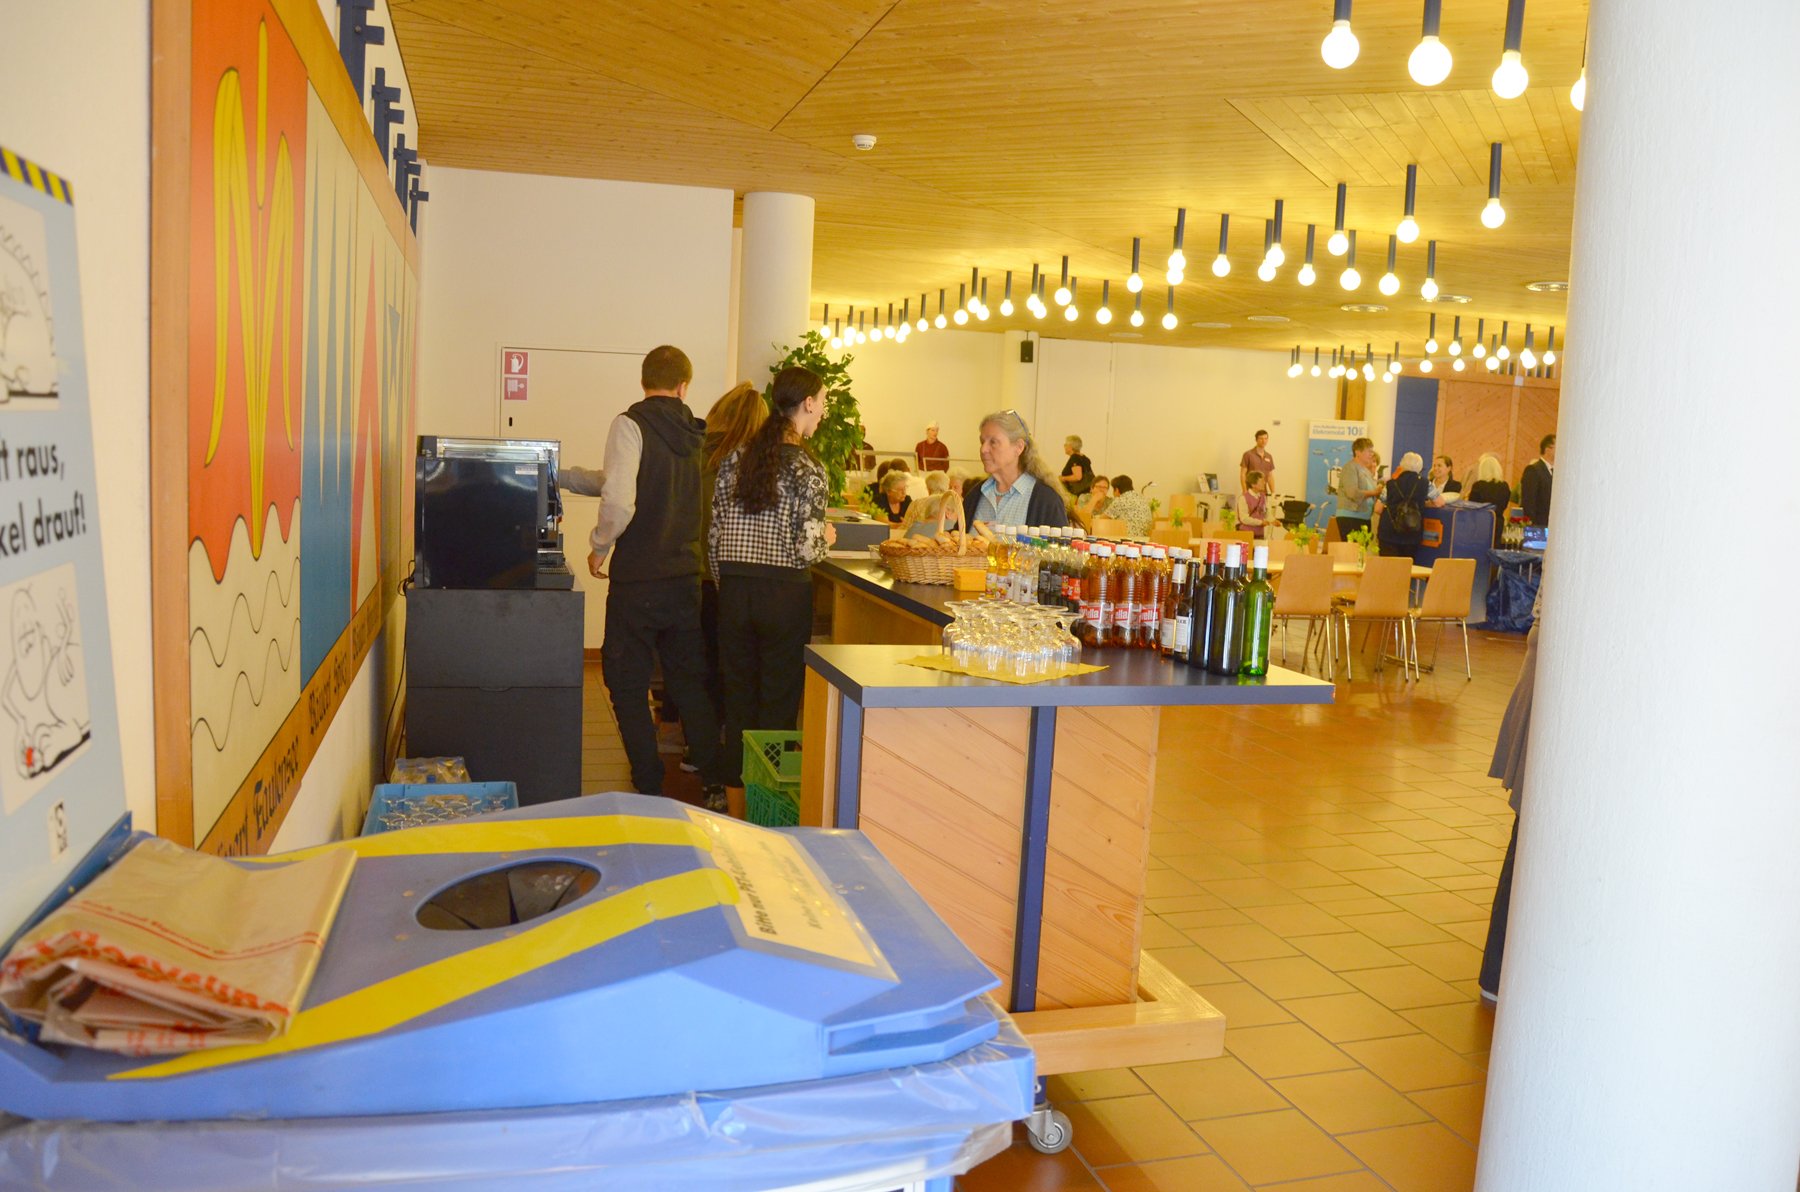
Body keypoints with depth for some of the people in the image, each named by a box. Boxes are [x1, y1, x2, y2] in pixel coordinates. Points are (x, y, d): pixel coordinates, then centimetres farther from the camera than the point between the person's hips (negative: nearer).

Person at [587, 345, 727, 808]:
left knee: (629, 687, 7)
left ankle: (651, 793, 9)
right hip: (687, 576, 5)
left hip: (637, 580, -5)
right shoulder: (696, 433, 6)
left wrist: (599, 545, -4)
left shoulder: (631, 425, -11)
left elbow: (619, 502, -20)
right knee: (690, 684, 16)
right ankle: (716, 787, 18)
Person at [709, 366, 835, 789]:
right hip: (785, 594, -5)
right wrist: (826, 538, 5)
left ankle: (735, 783, 24)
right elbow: (807, 548, -16)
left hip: (734, 591, 5)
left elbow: (715, 534, 6)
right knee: (779, 701, 7)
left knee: (737, 693, 15)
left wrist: (726, 582, 17)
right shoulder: (807, 467, -11)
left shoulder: (736, 457, 4)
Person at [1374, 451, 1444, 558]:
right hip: (1412, 536, 1)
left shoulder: (1391, 483, 0)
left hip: (1389, 535, -1)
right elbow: (1440, 503, 6)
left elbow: (1378, 509, 1)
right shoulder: (1425, 484, -1)